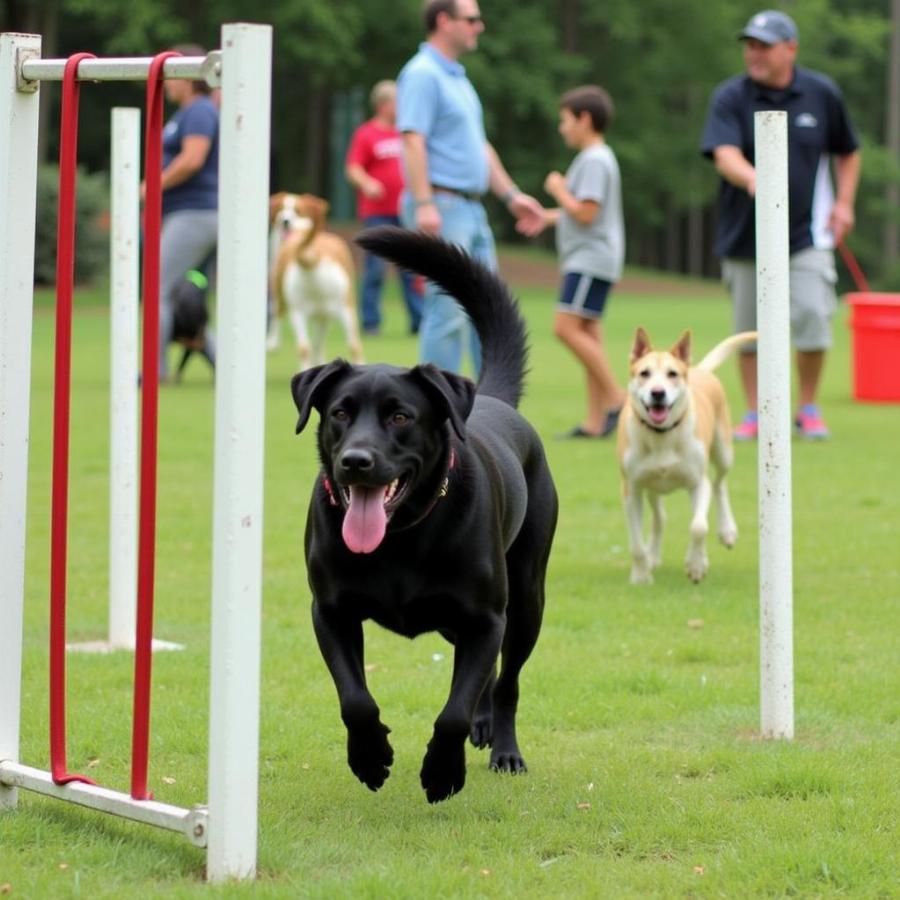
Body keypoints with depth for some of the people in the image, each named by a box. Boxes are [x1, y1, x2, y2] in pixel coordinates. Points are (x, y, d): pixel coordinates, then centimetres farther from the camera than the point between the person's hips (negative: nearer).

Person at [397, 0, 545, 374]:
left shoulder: (457, 77, 20)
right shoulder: (423, 74, -11)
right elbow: (413, 140, -20)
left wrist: (511, 196, 23)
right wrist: (424, 204, -29)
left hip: (471, 211, 10)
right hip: (442, 208, -10)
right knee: (449, 312, -11)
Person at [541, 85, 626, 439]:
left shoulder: (594, 161, -14)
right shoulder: (597, 158, 19)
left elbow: (585, 213, -21)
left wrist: (559, 190, -8)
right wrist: (547, 217, 22)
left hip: (591, 260, -10)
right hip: (585, 260, 10)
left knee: (567, 327, -16)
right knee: (587, 332, 7)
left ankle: (614, 397, -12)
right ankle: (595, 420, 6)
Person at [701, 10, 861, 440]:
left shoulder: (822, 93, 0)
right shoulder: (730, 97, -7)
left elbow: (848, 153, 16)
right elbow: (725, 155, -23)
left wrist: (844, 202, 4)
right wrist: (751, 178, -43)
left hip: (806, 233, 0)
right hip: (745, 237, 0)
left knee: (812, 317, -11)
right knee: (749, 328, 5)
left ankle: (808, 409, 8)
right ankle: (755, 414, 19)